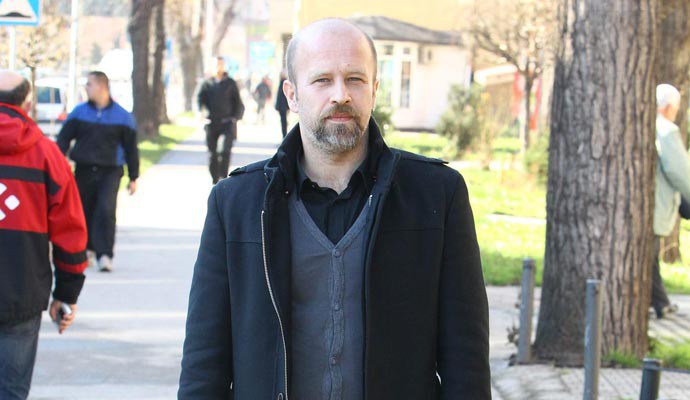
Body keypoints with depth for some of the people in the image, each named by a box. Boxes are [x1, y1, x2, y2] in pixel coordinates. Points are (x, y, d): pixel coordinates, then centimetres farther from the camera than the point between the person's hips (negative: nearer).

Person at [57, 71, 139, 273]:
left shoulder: (122, 116, 2)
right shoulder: (79, 112, 6)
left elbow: (131, 148, 8)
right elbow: (63, 139, 9)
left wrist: (133, 178, 9)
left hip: (110, 172, -3)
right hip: (84, 171, 3)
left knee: (106, 211, -18)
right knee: (84, 212, 10)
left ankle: (104, 255, -17)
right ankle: (87, 249, 31)